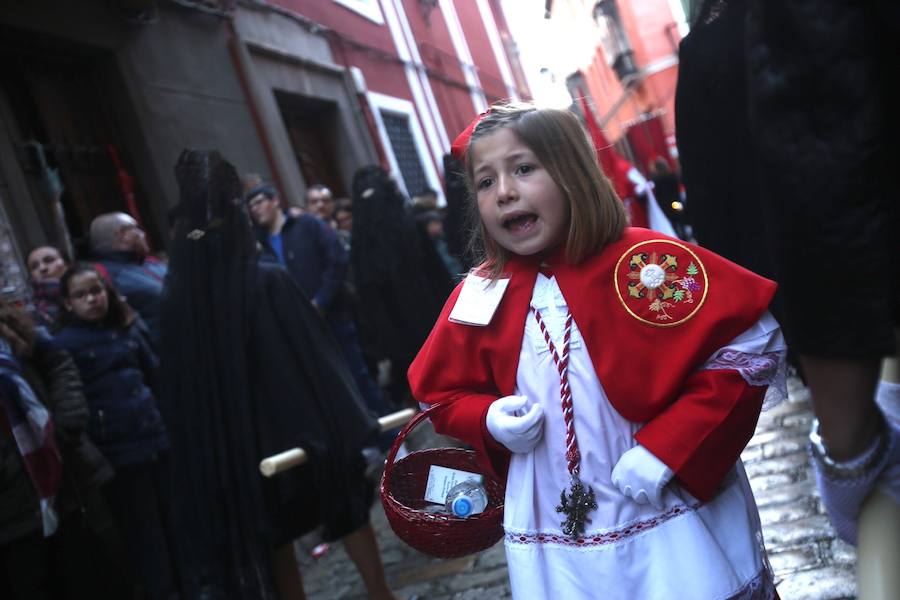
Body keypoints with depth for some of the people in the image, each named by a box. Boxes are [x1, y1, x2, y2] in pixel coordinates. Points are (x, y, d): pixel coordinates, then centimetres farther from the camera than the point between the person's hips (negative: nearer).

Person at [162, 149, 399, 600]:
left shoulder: (178, 301, -8)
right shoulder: (270, 281, -17)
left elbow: (177, 387, -2)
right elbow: (319, 355, -14)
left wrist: (206, 456, 9)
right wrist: (353, 425, -5)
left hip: (236, 444, 3)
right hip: (297, 426, -3)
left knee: (272, 540, 17)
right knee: (348, 509, 17)